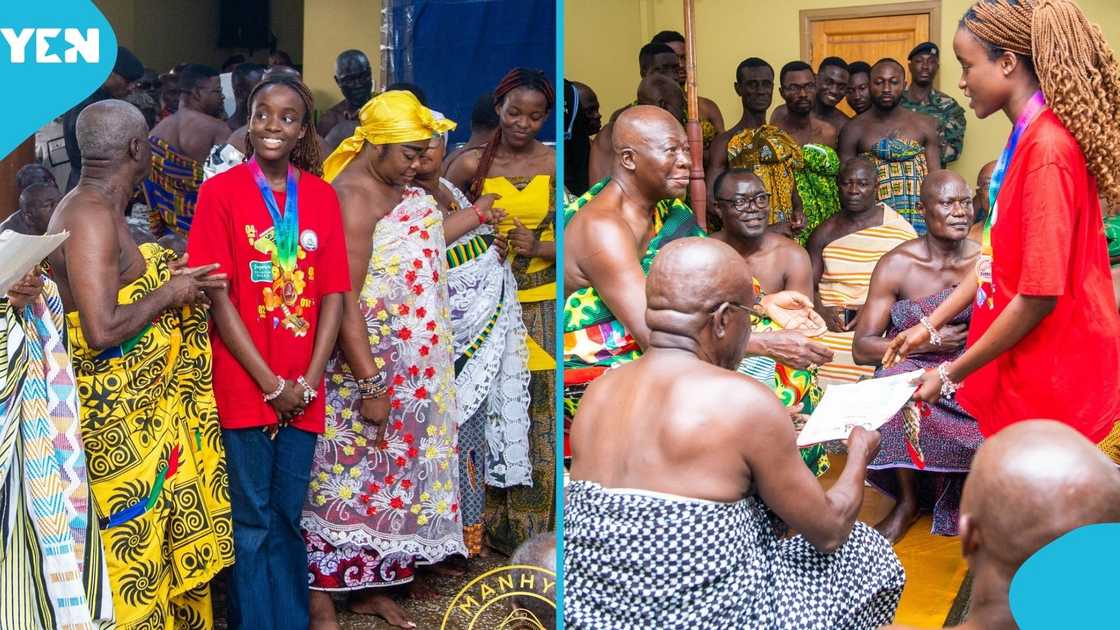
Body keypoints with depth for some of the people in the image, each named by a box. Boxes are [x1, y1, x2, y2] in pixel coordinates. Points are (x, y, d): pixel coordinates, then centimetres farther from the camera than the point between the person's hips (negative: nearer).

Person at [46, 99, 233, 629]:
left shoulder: (90, 207, 10)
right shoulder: (92, 216, -21)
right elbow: (103, 330, -28)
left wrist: (167, 276, 10)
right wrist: (167, 294, -15)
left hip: (142, 408, 10)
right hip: (118, 419, -10)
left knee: (161, 530, 18)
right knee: (135, 545, 2)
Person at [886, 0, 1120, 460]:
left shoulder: (1047, 148, -21)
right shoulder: (1025, 138, 8)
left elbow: (1040, 294, -21)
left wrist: (951, 374, -13)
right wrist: (929, 326, 14)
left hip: (1053, 384, -8)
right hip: (1025, 370, 8)